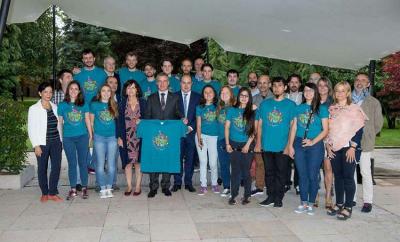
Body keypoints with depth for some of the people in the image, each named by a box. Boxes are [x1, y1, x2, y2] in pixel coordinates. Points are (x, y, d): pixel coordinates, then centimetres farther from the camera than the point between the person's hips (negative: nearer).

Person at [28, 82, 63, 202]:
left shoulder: (55, 107, 10)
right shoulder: (34, 108, -2)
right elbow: (31, 128, -4)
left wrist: (60, 141, 10)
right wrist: (36, 145, -10)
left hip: (56, 142, 3)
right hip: (42, 143, -3)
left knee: (56, 167, -1)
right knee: (42, 168, 5)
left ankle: (52, 193, 11)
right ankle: (44, 193, 20)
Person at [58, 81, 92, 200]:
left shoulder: (84, 104, 4)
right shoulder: (62, 105, 3)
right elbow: (60, 122, 6)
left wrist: (90, 135, 9)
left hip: (82, 137, 0)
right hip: (68, 138, 0)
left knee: (82, 162, 5)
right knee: (72, 163, 5)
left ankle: (84, 188, 15)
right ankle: (73, 189, 13)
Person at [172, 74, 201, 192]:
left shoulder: (197, 97, 6)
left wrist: (191, 127, -8)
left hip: (191, 131, 1)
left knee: (190, 158, 6)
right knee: (177, 158, 0)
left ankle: (188, 183, 16)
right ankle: (177, 182, 11)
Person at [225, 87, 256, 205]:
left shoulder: (252, 112, 2)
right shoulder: (232, 110, 6)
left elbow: (254, 130, -2)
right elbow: (227, 127, 5)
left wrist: (248, 145, -9)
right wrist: (227, 143, -2)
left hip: (247, 145, -1)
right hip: (234, 145, 1)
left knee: (246, 171, 4)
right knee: (235, 171, 5)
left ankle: (247, 196, 14)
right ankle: (233, 195, 12)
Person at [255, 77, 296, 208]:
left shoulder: (290, 105, 0)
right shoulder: (265, 103, 8)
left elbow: (293, 126, -2)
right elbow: (260, 124, 9)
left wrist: (289, 145, -9)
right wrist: (258, 142, 3)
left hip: (282, 147, -2)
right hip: (267, 146, 3)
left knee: (281, 173, 5)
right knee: (269, 172, 11)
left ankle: (278, 198, 17)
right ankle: (270, 196, 22)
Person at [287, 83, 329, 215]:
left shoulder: (322, 109, 1)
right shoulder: (299, 108, 11)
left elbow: (325, 130, -3)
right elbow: (294, 127, 11)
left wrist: (313, 142, -14)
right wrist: (290, 145, 5)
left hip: (315, 145, -3)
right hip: (299, 144, 3)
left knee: (312, 175, 0)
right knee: (302, 175, 7)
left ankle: (311, 204, 12)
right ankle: (303, 203, 17)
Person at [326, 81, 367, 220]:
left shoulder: (354, 109, -3)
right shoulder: (331, 109, 11)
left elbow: (359, 130, -7)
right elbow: (327, 129, 14)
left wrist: (353, 147, -13)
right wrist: (328, 145, 4)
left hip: (349, 147, -4)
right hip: (334, 148, 4)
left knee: (348, 177, -2)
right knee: (338, 176, 10)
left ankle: (348, 207, 6)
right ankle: (339, 203, 20)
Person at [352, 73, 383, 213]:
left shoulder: (374, 102, 2)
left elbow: (378, 124, 7)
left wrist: (367, 135, 7)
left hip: (365, 143, -2)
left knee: (365, 172, 0)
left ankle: (367, 201, 10)